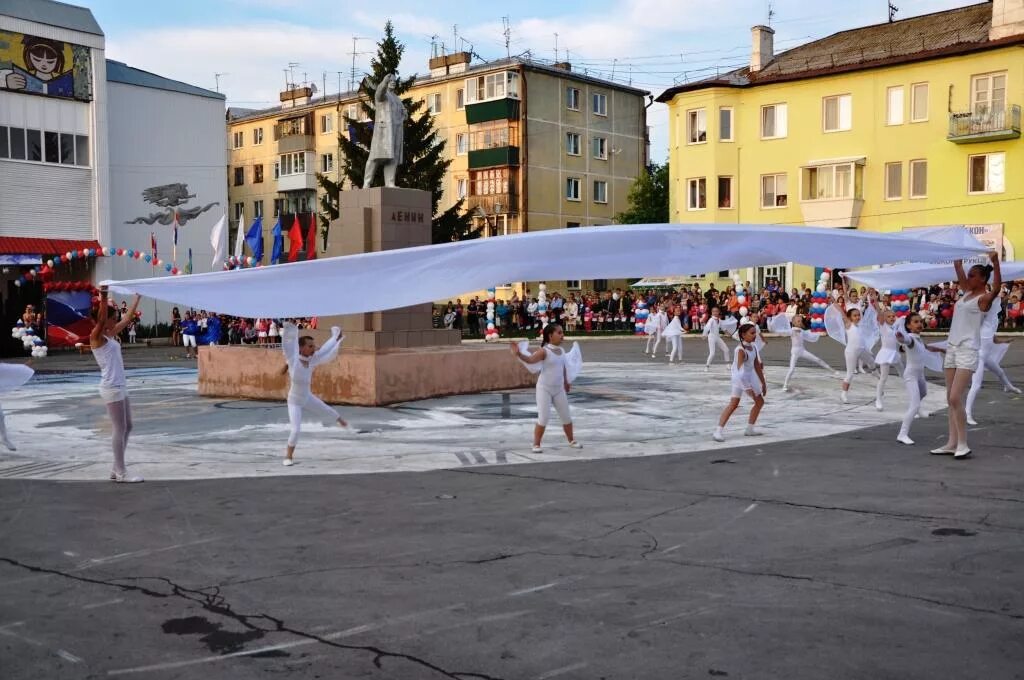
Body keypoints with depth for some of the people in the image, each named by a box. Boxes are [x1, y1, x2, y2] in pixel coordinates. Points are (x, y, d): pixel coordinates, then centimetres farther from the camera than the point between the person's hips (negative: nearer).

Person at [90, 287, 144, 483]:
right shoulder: (96, 336, -10)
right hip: (111, 388, -10)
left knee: (127, 427, 13)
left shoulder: (110, 335, 13)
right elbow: (101, 319, -29)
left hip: (120, 387, 10)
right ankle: (121, 472, 2)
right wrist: (103, 297, -38)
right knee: (120, 429, -5)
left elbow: (128, 318, 21)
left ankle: (117, 469, 19)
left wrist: (138, 297, 22)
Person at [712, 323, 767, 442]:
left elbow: (757, 366, 15)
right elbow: (740, 368, -26)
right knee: (733, 404, -16)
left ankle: (749, 429, 25)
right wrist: (747, 387, -30)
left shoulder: (753, 347, 7)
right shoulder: (741, 350, -20)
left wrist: (763, 383, 17)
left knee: (760, 402, 16)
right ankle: (718, 431, -17)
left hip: (750, 378, 9)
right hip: (740, 378, -9)